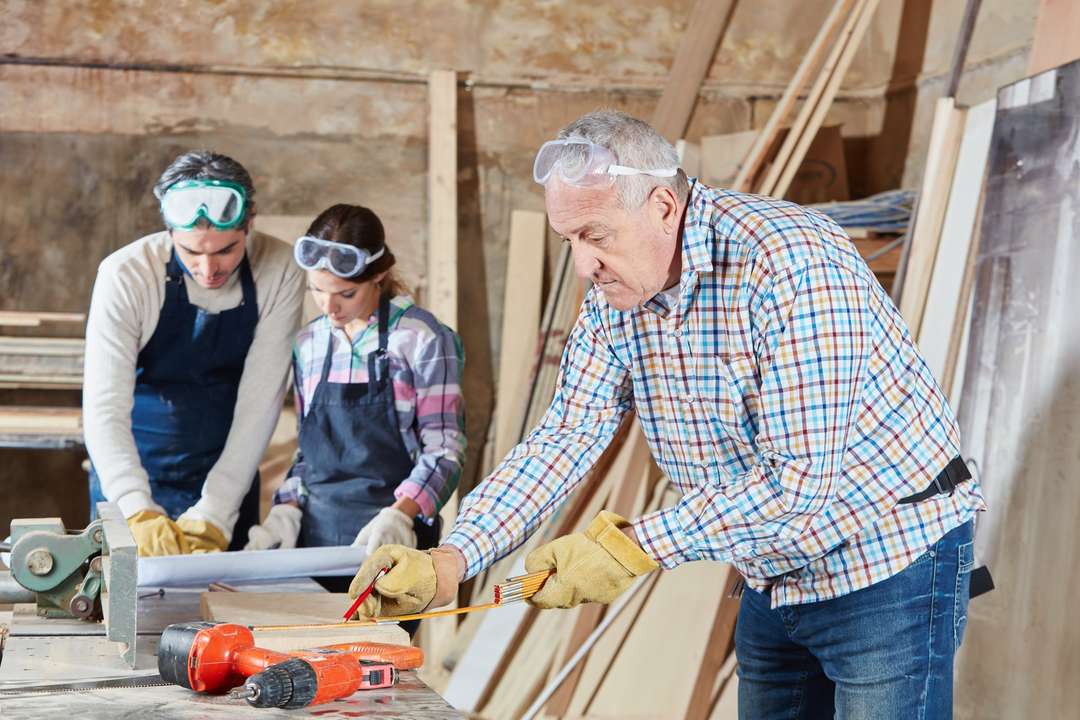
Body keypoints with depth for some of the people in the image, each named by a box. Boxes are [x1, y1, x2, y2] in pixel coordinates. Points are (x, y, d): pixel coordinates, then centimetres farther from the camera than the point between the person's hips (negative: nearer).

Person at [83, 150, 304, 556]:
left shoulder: (278, 272, -16)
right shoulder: (127, 275, -20)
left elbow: (261, 402, -16)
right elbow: (104, 407, -26)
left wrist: (216, 513, -24)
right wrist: (140, 513, -40)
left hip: (230, 476, 2)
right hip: (132, 484, -1)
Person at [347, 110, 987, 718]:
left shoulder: (790, 264, -27)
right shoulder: (613, 296, -3)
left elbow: (800, 480, -30)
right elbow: (568, 435, -4)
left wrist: (634, 548, -28)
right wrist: (450, 561, -17)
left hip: (892, 563, -7)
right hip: (776, 579, 7)